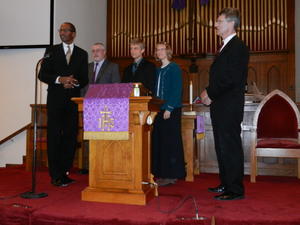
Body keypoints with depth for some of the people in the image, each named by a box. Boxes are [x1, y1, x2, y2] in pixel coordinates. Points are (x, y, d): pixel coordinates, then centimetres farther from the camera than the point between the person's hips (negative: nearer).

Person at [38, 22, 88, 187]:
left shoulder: (82, 54, 11)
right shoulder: (51, 51, 8)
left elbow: (85, 79, 9)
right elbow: (42, 75, 1)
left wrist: (74, 83, -12)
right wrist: (60, 79, -15)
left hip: (73, 100, 2)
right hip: (55, 100, -1)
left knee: (70, 136, 3)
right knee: (54, 136, -2)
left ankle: (64, 172, 15)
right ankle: (56, 176, 4)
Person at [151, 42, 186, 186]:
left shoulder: (174, 68, -3)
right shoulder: (158, 70, 18)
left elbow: (177, 90, -11)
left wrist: (169, 109, -17)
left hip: (171, 111, -7)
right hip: (159, 110, 7)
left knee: (170, 142, -4)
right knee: (158, 142, 7)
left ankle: (171, 175, 3)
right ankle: (162, 174, 16)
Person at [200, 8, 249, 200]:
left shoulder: (238, 47, -11)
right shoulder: (226, 47, 20)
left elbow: (233, 79, -20)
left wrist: (211, 94, -11)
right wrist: (209, 92, 5)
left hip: (229, 107, -10)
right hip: (221, 107, 10)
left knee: (231, 147, -4)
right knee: (222, 147, 15)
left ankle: (236, 190, 7)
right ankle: (227, 184, 27)